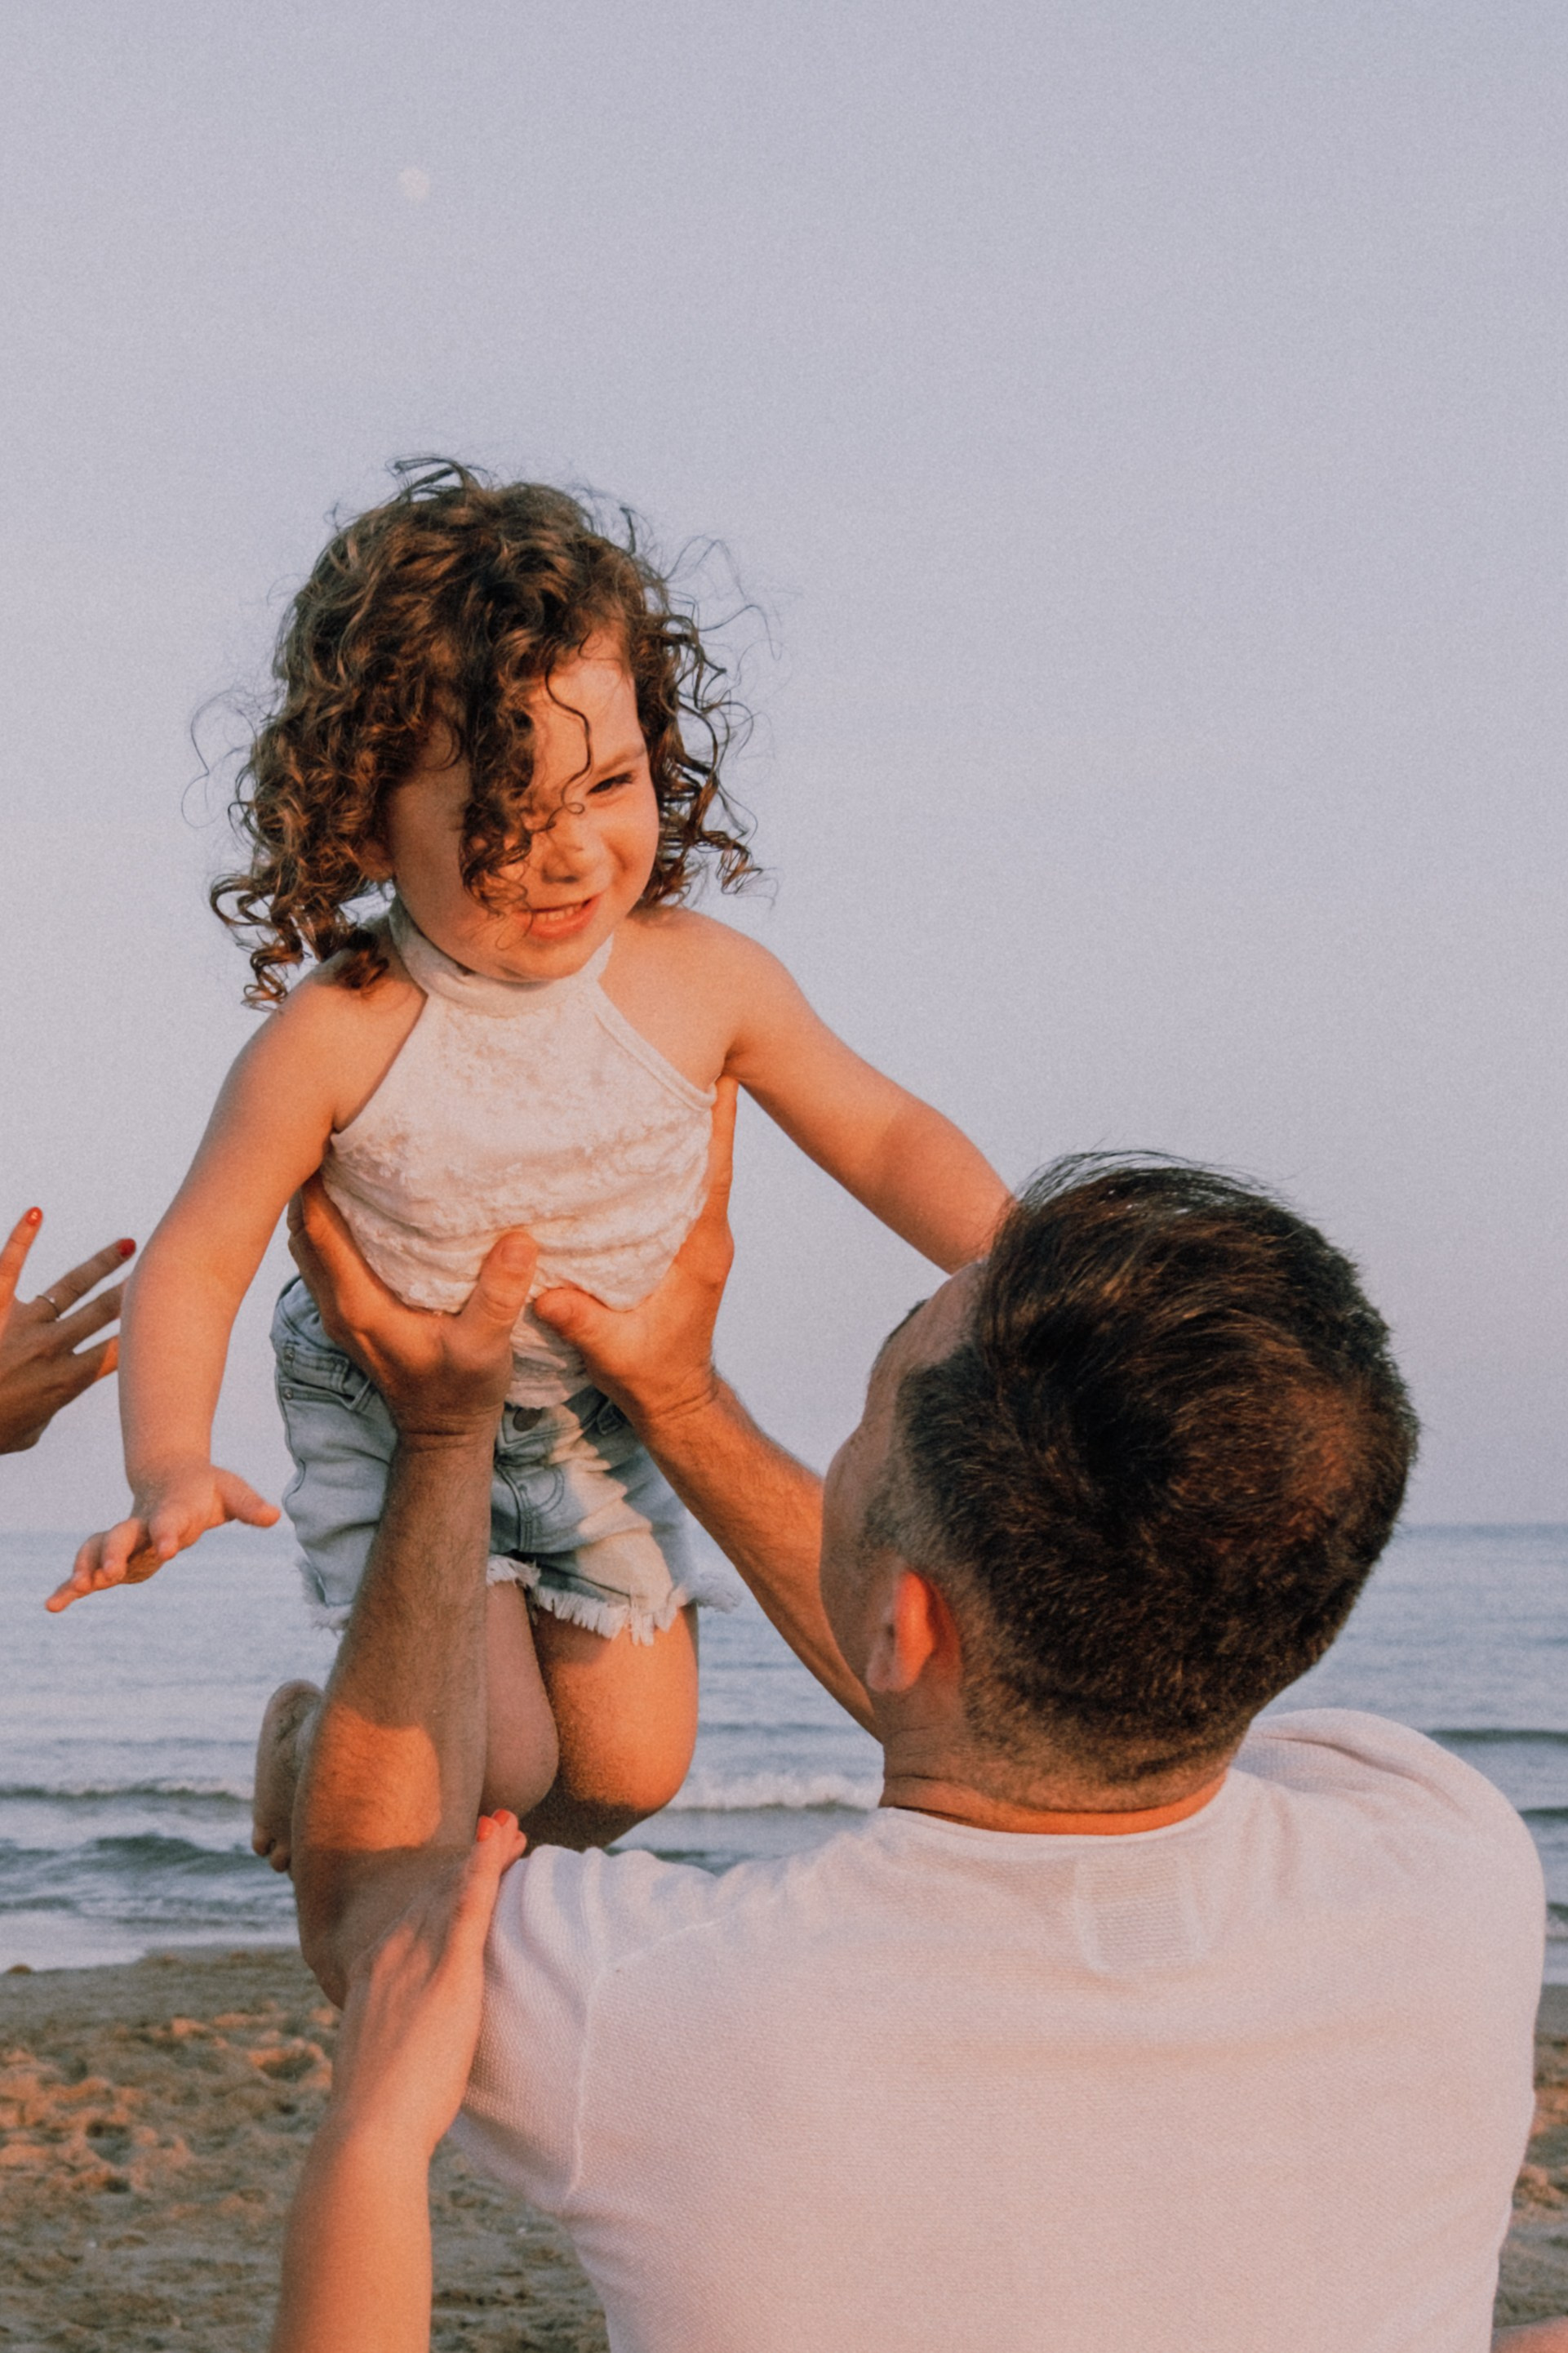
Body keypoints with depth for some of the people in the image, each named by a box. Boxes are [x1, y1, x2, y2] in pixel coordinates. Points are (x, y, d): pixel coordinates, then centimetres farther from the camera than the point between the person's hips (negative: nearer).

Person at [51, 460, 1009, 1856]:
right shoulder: (335, 1041, -27)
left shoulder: (707, 984, -18)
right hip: (391, 1416, -3)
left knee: (631, 1767, 6)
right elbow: (199, 1258, -18)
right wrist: (170, 1471, -32)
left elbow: (883, 1137, -5)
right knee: (495, 1759, -10)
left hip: (602, 1422, 4)